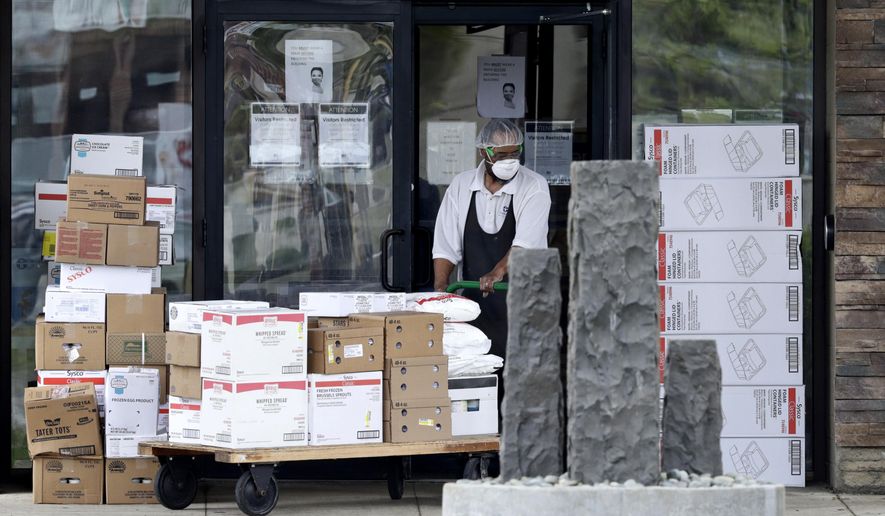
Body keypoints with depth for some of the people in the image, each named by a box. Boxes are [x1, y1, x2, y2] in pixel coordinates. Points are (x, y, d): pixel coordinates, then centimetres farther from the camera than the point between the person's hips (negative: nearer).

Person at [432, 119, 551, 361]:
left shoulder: (534, 187, -3)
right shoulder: (461, 186, 8)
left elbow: (526, 243, -17)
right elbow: (446, 246, 6)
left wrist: (498, 272, -33)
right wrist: (440, 288, -9)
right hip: (475, 304, 3)